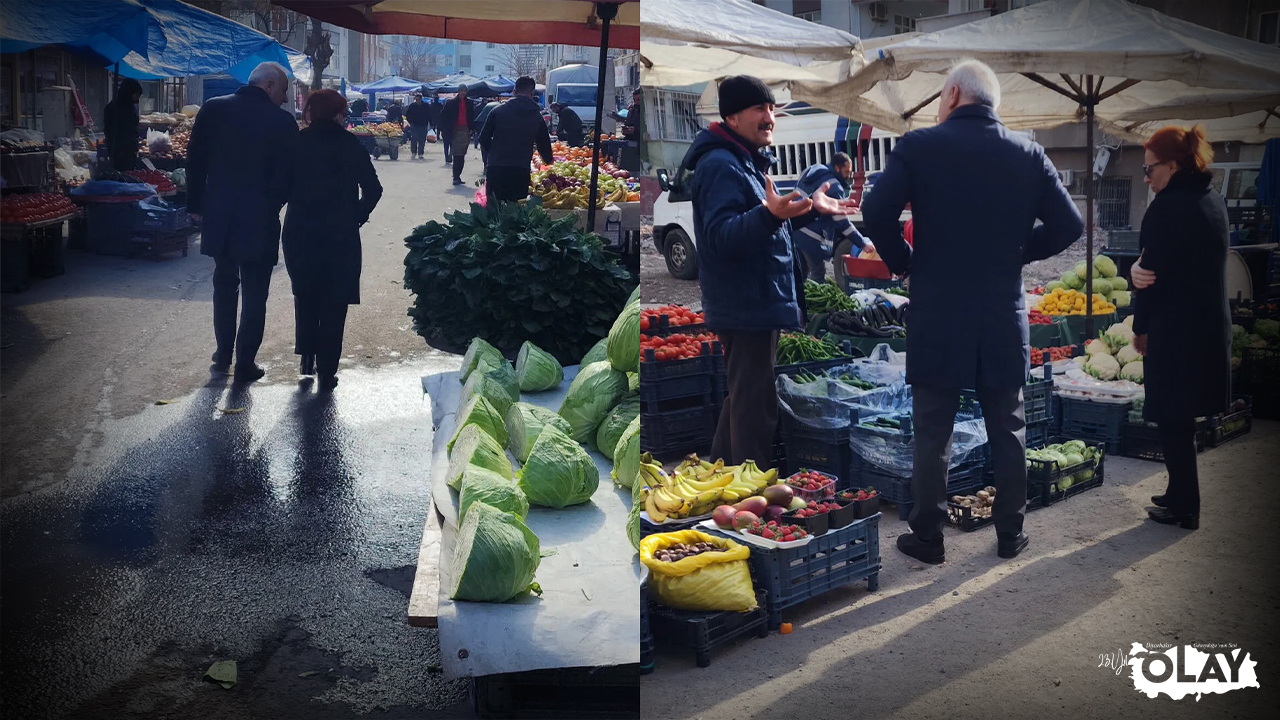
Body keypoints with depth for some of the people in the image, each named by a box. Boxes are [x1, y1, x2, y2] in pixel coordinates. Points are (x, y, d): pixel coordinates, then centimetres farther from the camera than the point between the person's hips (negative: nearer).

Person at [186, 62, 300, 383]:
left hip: (218, 216, 4)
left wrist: (196, 204, 10)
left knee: (224, 284, 20)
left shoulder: (212, 109, 0)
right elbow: (288, 175, -8)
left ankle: (223, 353, 28)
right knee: (255, 293, 6)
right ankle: (245, 363, 7)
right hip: (260, 221, -4)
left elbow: (195, 160, 3)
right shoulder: (283, 121, -11)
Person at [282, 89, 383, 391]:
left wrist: (301, 210, 8)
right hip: (341, 234, -2)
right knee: (334, 301, 5)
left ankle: (307, 357, 19)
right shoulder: (349, 144, -3)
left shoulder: (297, 143, 0)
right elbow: (373, 188, -7)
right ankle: (327, 370, 5)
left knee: (305, 295, 20)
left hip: (299, 232, 2)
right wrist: (356, 217, 4)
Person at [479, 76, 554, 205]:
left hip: (495, 169, 0)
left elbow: (484, 138, 5)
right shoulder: (537, 118, 6)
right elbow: (544, 146, 14)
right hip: (521, 171, 0)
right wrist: (549, 161, 35)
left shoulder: (498, 111, 4)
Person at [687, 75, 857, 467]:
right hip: (745, 305, -11)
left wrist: (811, 206, 25)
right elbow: (721, 236, -30)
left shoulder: (748, 160, 18)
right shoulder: (721, 166, -17)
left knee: (743, 397, 20)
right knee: (755, 406, -8)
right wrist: (770, 214, -44)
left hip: (757, 304, 11)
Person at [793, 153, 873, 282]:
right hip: (812, 238, -8)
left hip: (795, 230, 8)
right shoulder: (834, 186, -10)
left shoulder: (811, 173, 15)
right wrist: (863, 244, -10)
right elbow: (842, 222, -13)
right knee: (818, 278, -1)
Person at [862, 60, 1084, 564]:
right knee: (1007, 429, 14)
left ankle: (927, 538, 14)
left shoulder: (919, 146, -6)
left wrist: (903, 262, 1)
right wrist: (1016, 254, 15)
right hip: (1004, 315, 3)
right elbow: (1069, 225, 2)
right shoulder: (1027, 154, 3)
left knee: (932, 432, 7)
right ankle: (1011, 536, 24)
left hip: (936, 314, -2)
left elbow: (876, 210, -15)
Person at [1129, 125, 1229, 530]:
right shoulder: (1214, 201, 11)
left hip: (1174, 330, -9)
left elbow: (1153, 271, -14)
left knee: (1171, 419, 1)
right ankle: (1179, 495, 28)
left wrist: (1140, 328, -2)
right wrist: (1140, 268, -9)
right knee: (1182, 418, 18)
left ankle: (1184, 508, 8)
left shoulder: (1168, 206, -16)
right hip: (1212, 326, 9)